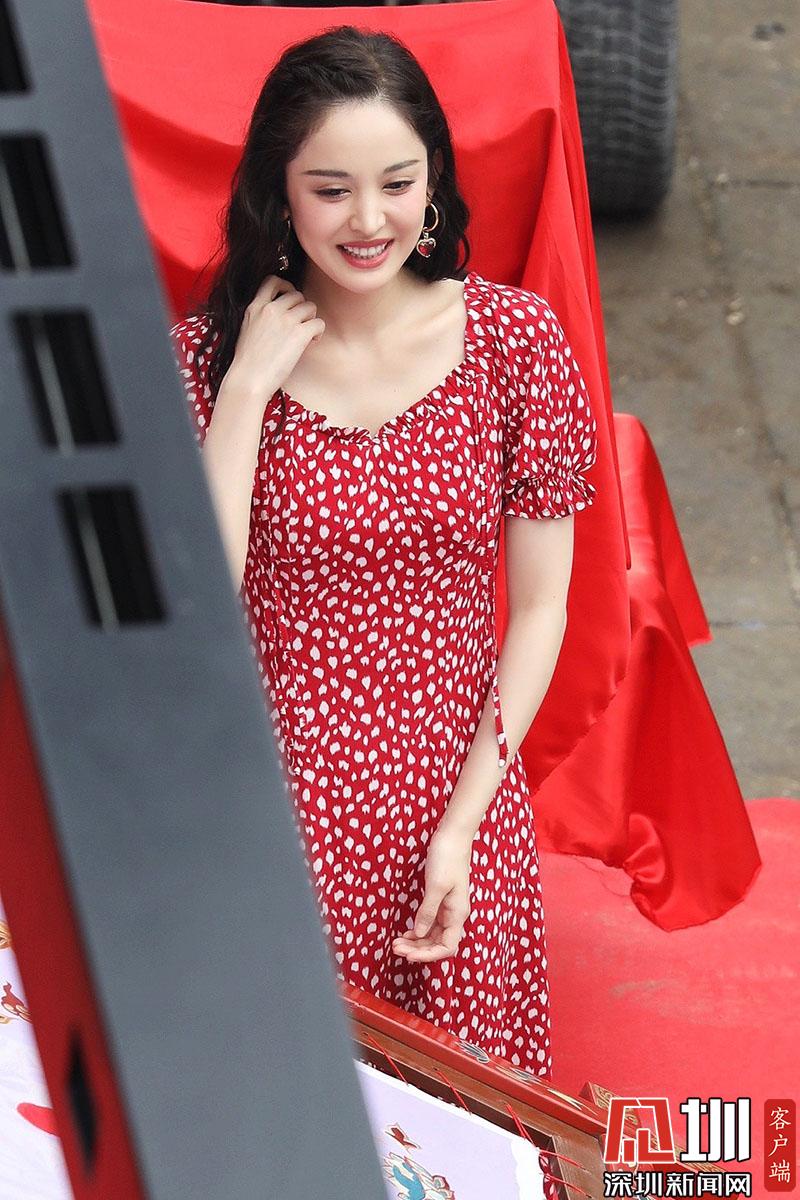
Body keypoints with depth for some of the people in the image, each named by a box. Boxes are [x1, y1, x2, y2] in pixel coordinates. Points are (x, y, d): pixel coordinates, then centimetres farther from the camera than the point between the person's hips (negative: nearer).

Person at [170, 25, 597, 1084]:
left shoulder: (515, 338, -6)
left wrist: (464, 820, -7)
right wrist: (249, 385, -18)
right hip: (279, 794, 0)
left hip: (457, 793, 1)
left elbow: (540, 608, -2)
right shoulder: (207, 354, -4)